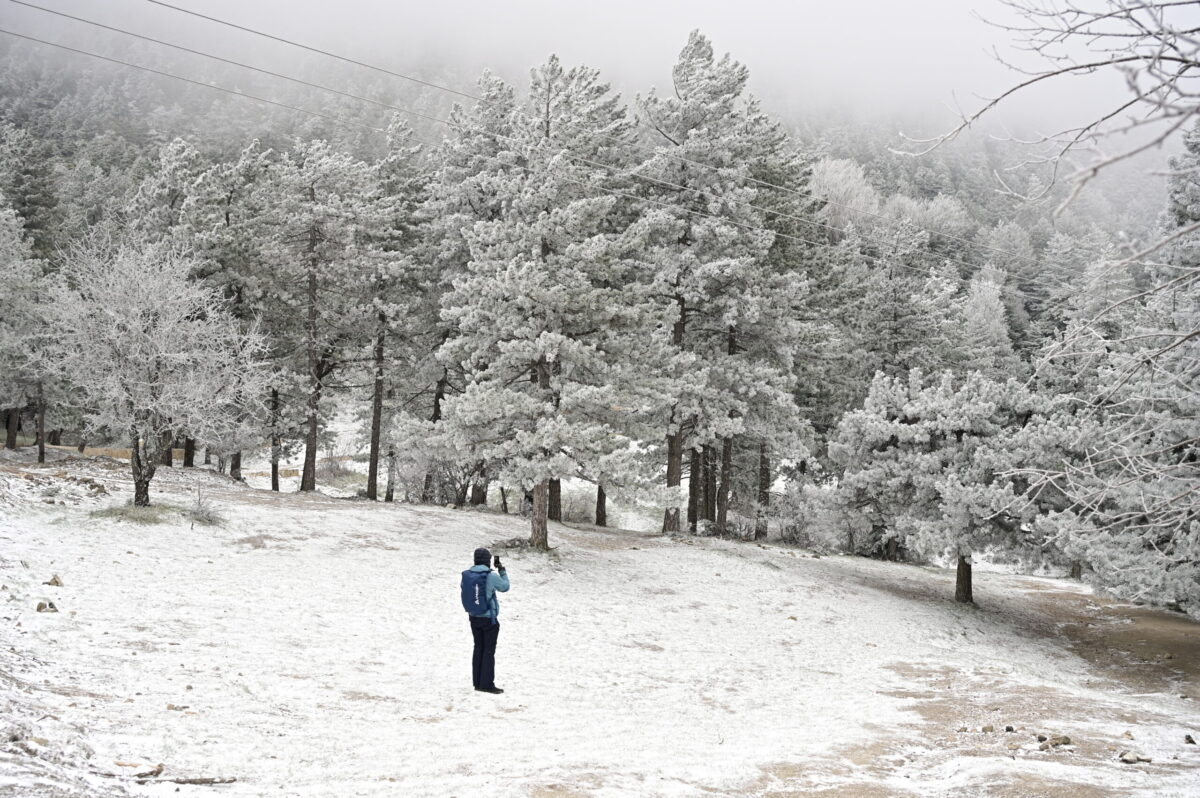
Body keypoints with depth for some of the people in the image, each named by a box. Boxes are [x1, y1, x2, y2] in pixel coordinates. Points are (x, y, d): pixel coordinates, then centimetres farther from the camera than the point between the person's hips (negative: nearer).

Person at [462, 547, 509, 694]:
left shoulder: (466, 575, -4)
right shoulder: (491, 576, -18)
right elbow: (505, 587, -1)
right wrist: (502, 570, 11)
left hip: (474, 618, 5)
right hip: (489, 619, -5)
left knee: (478, 649, 16)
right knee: (489, 651, 3)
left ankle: (477, 682, 20)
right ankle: (487, 684, 4)